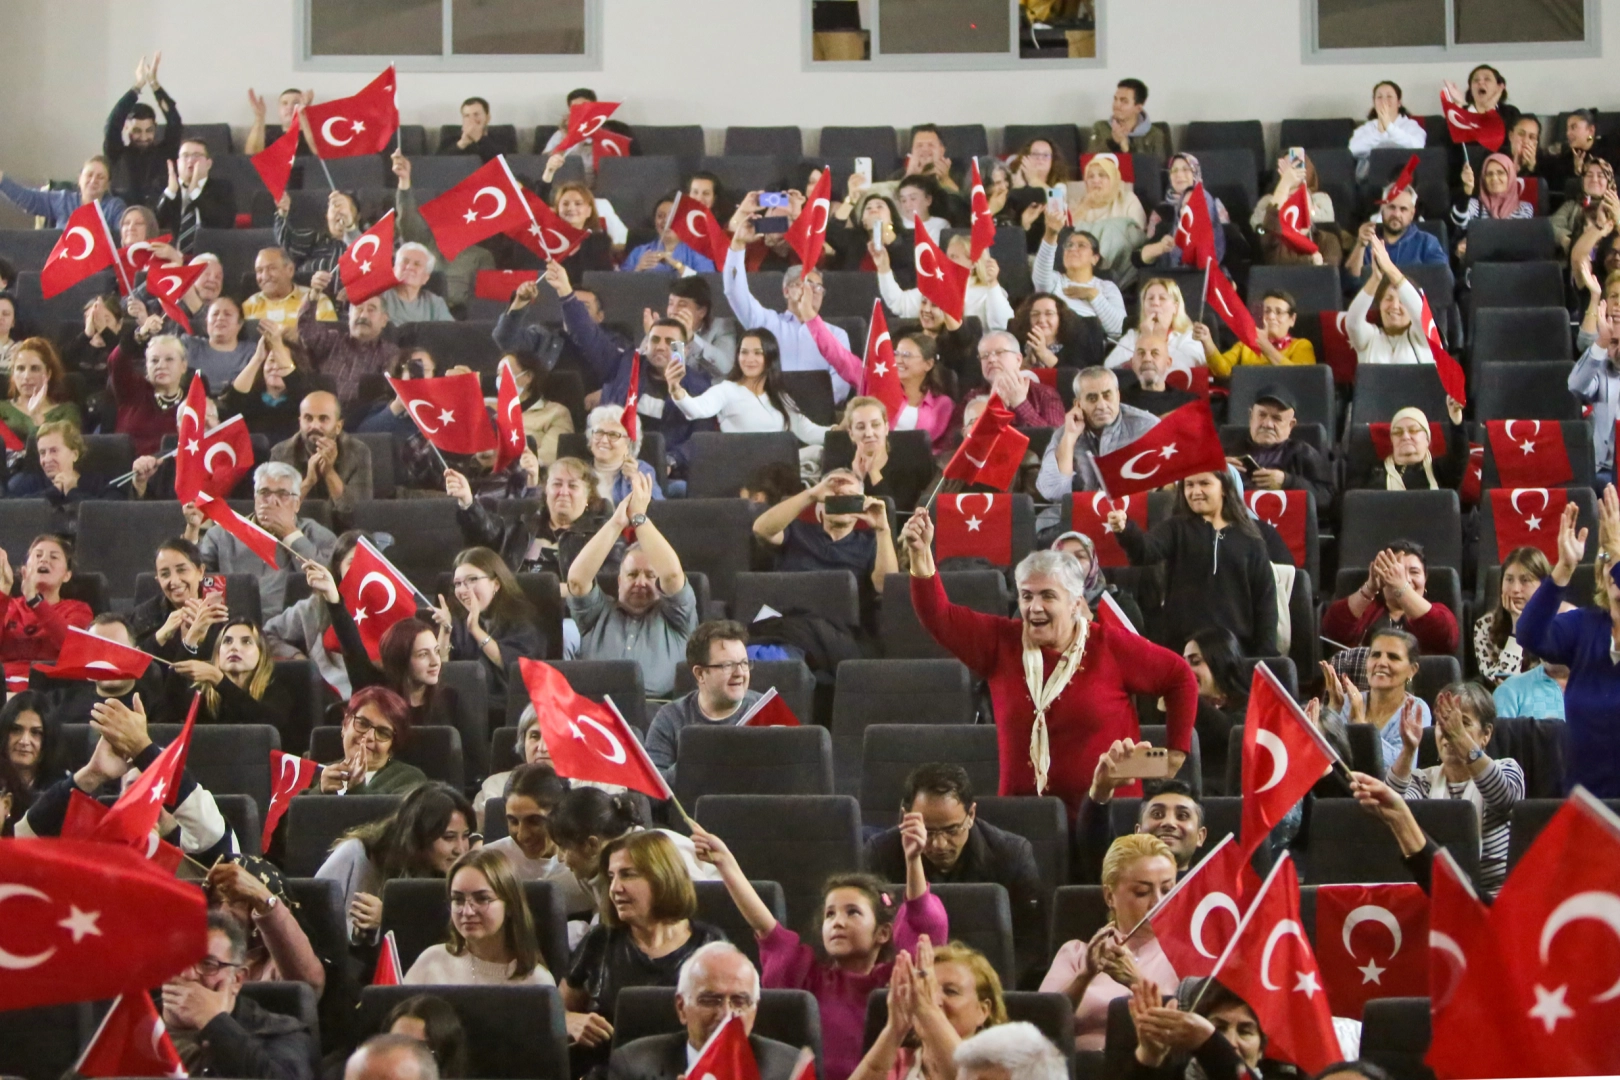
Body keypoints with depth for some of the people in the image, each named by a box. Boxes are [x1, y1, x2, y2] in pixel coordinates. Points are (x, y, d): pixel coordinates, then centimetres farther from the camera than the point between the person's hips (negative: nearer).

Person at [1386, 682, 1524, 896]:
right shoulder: (1422, 780, 12)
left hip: (1495, 893, -3)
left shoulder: (1505, 770, 7)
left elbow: (1504, 798, -19)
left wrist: (1462, 740, -31)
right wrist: (1408, 751, -25)